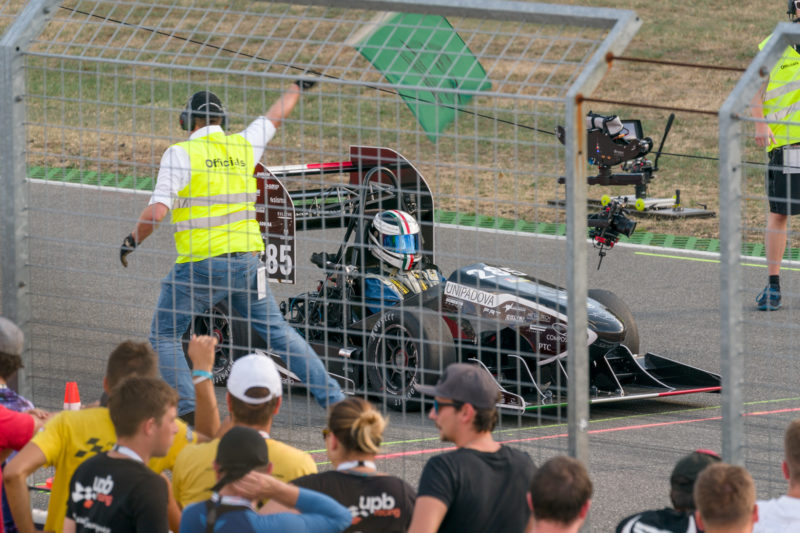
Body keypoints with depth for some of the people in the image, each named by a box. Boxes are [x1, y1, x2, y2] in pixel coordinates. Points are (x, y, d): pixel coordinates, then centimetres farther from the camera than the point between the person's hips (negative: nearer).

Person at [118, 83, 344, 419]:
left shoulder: (181, 153, -7)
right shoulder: (243, 146, 8)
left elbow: (157, 211, -14)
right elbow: (274, 117, 28)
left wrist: (134, 239, 3)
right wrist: (297, 88, 46)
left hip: (201, 263, -5)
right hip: (247, 259, 5)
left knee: (164, 335, 9)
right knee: (277, 331, 14)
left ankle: (185, 409, -5)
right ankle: (333, 398, 12)